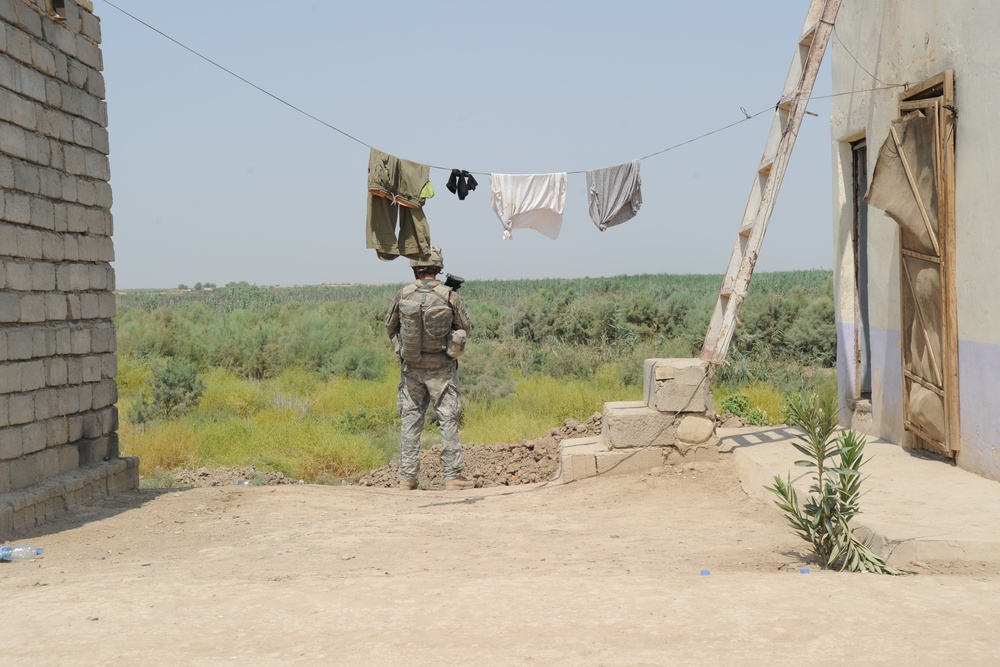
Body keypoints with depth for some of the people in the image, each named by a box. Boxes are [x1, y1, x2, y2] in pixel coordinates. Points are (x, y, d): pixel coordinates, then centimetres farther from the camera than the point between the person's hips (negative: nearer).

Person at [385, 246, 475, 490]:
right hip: (441, 367, -2)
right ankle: (453, 475, 3)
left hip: (411, 366, 2)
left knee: (410, 420, 10)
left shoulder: (403, 295, -6)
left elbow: (390, 326, 8)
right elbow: (466, 328, 0)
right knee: (448, 420, 4)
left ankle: (407, 476, 10)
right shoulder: (449, 296, -12)